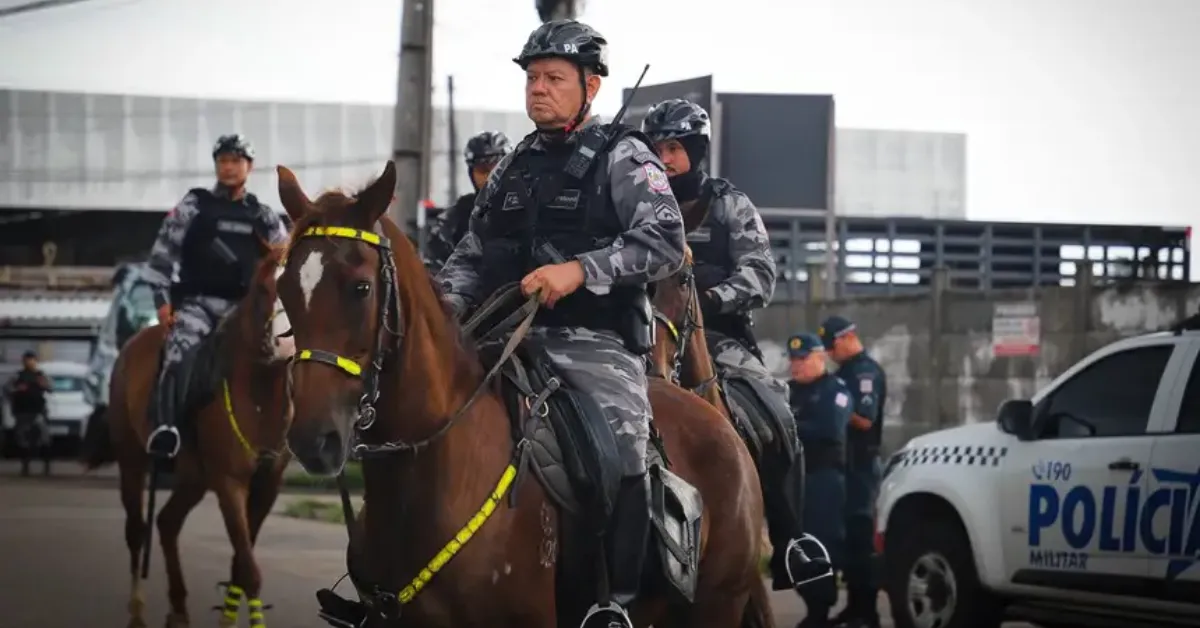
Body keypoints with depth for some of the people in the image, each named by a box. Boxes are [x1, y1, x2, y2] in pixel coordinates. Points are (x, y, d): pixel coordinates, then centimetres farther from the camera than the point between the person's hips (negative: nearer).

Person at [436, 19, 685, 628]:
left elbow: (665, 241, -14)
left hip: (598, 340, -6)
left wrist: (580, 270, -25)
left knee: (622, 448, -23)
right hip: (516, 337, 6)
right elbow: (474, 256, 22)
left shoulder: (622, 157, -1)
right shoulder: (514, 166, 17)